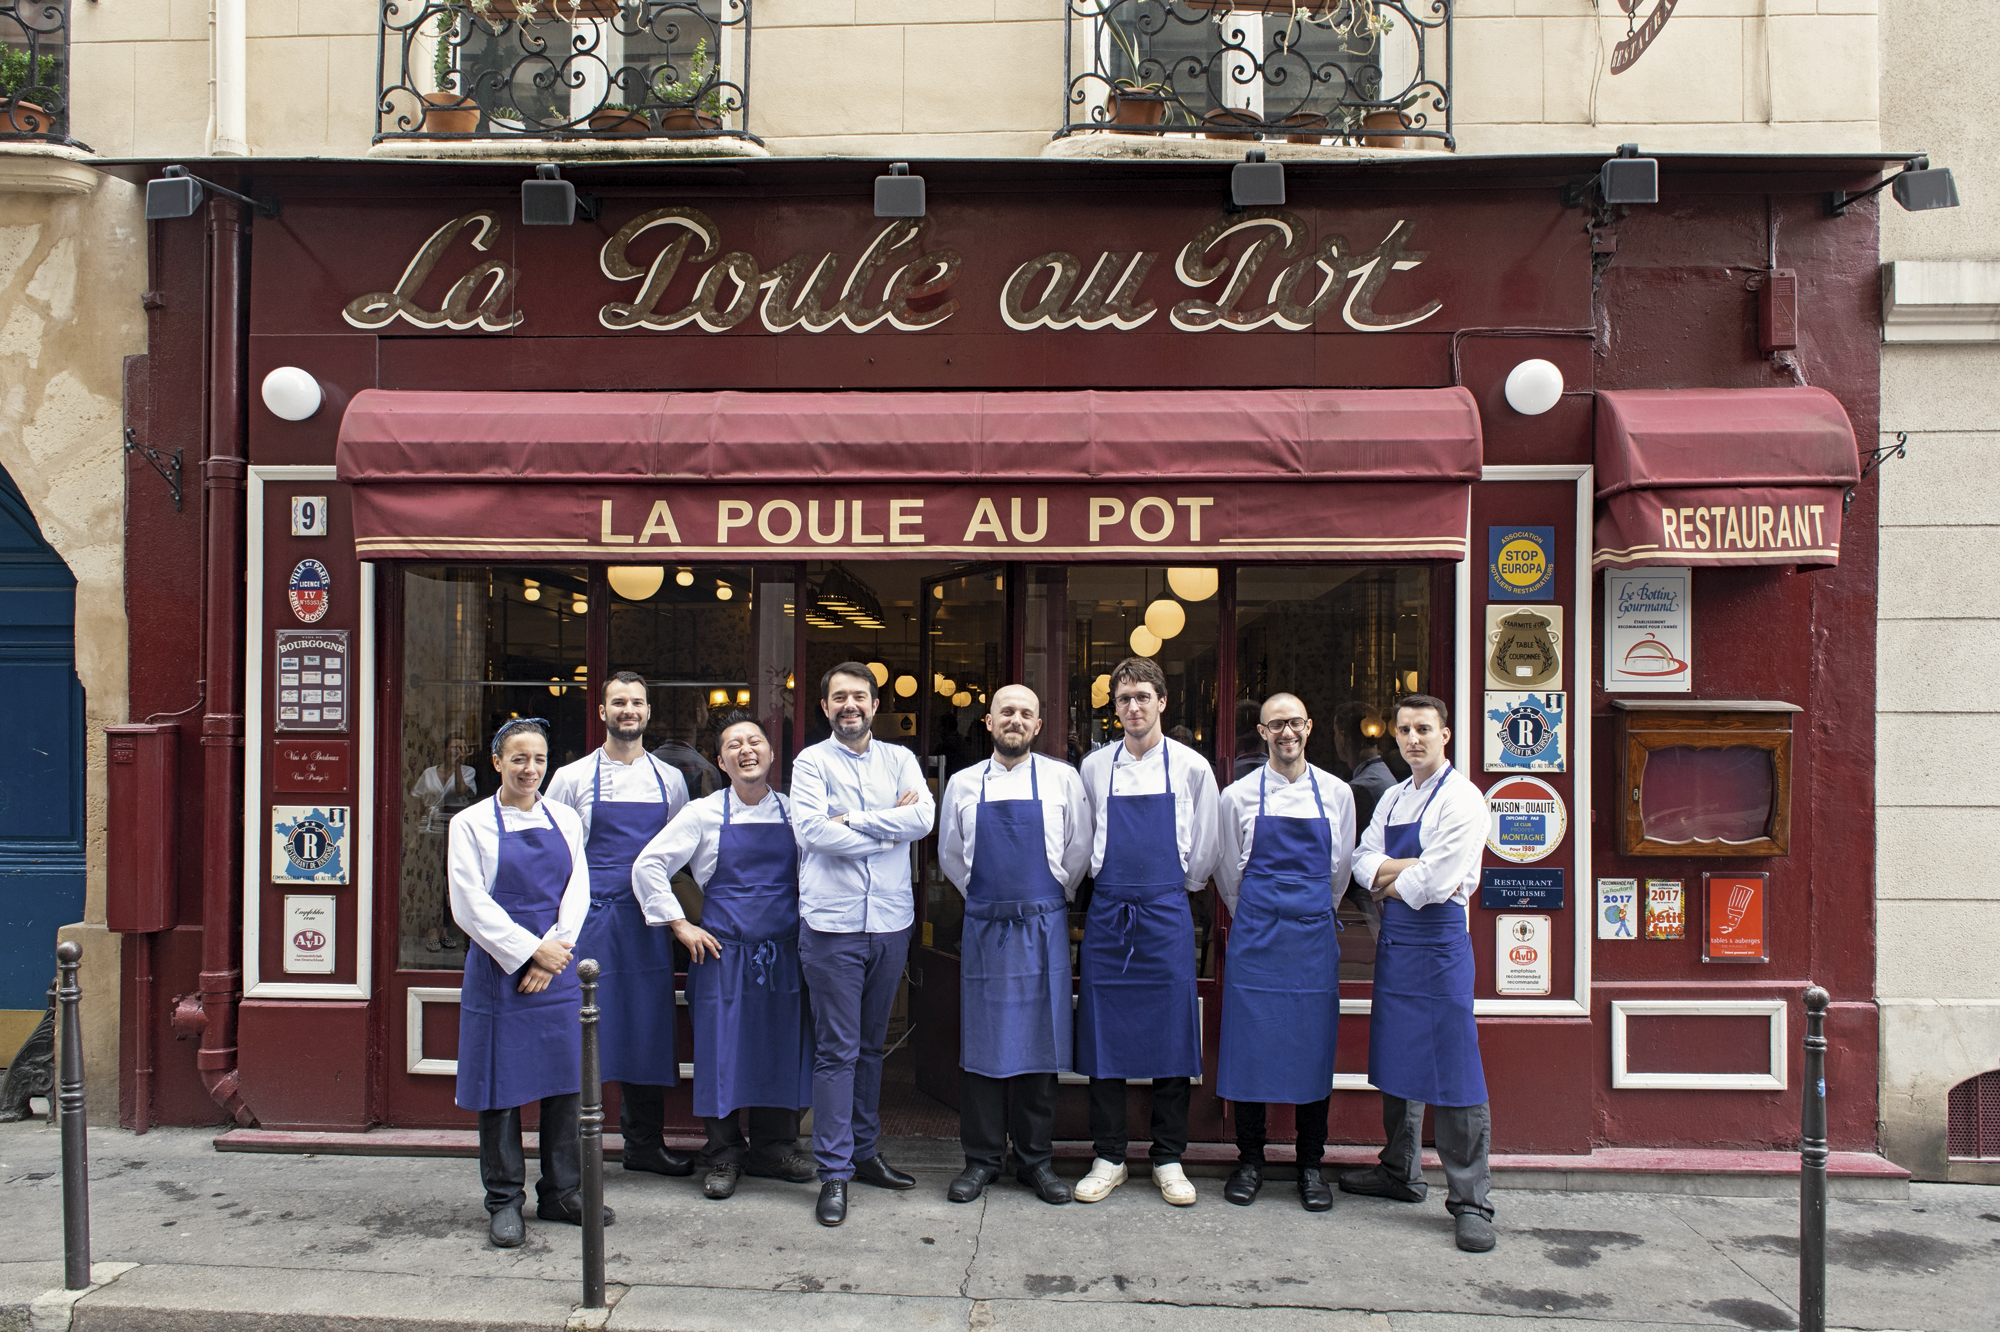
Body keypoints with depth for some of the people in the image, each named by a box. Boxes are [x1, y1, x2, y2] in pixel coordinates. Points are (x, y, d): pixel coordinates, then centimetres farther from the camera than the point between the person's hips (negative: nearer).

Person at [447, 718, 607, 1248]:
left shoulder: (565, 819, 9)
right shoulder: (472, 823, -1)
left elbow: (577, 890, 5)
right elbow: (471, 906, -7)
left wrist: (553, 952, -8)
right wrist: (530, 951, -12)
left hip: (557, 968, 3)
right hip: (499, 968, -3)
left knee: (565, 1082, 7)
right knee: (501, 1085, 3)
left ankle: (562, 1193, 20)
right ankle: (504, 1201, 17)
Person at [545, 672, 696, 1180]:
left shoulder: (670, 780, 10)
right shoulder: (573, 778, 2)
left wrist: (678, 918, 9)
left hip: (650, 921, 3)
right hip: (590, 919, -3)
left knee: (649, 1028, 8)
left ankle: (644, 1142, 21)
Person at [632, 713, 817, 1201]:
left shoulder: (793, 813, 6)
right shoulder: (704, 814, -1)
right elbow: (648, 866, 0)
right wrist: (680, 925, -3)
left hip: (784, 954, 2)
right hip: (723, 954, -2)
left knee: (783, 1050, 8)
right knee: (721, 1053, 1)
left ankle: (774, 1148, 24)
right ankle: (724, 1156, 17)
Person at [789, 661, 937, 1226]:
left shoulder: (899, 759, 10)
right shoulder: (812, 761, 1)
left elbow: (924, 817, -7)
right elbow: (810, 830, -14)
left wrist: (854, 820, -14)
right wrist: (890, 828, -9)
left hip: (891, 921, 4)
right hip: (832, 924, -4)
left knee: (870, 1045, 15)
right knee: (837, 1049, -2)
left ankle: (864, 1152, 27)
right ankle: (834, 1173, 7)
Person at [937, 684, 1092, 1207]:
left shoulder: (1063, 780, 1)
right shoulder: (964, 785, 5)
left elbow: (1078, 851, 9)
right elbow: (950, 856, 16)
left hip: (1043, 927, -1)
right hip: (983, 926, 1)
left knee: (1039, 1041, 5)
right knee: (981, 1043, 4)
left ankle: (1036, 1159, 17)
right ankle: (982, 1159, 16)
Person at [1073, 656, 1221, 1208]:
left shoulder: (1191, 766, 1)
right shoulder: (1094, 768, 5)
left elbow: (1204, 847, 9)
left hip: (1167, 913, -1)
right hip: (1107, 913, 2)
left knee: (1171, 1035, 3)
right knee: (1103, 1035, 4)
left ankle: (1169, 1160, 17)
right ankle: (1109, 1158, 17)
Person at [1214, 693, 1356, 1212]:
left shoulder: (1336, 793, 5)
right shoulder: (1239, 795, 2)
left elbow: (1340, 868, 15)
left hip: (1314, 934, 1)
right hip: (1255, 934, -1)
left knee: (1313, 1045, 5)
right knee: (1250, 1042, 2)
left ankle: (1310, 1165, 18)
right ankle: (1250, 1160, 16)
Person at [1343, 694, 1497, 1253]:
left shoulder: (1462, 799, -11)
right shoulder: (1392, 798, 14)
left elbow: (1434, 884, -18)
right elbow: (1363, 863, 7)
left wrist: (1389, 879, -2)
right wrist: (1411, 868, -11)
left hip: (1438, 942, -8)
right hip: (1393, 939, 8)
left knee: (1453, 1076, -4)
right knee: (1396, 1062, 17)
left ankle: (1470, 1201, 6)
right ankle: (1401, 1171, 31)